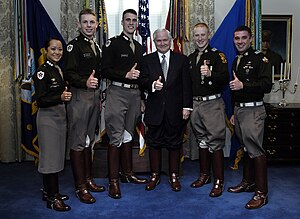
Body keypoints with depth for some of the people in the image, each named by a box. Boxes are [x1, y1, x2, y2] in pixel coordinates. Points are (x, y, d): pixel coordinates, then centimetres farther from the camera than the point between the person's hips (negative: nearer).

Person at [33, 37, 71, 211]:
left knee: (58, 155, 12)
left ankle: (51, 191, 25)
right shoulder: (42, 72, -11)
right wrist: (60, 97, -30)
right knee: (50, 156, -2)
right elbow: (41, 101, -17)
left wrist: (67, 96, 0)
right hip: (48, 117, -8)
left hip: (61, 116, 8)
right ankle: (52, 198, 7)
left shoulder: (60, 70, 11)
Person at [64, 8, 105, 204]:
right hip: (79, 96, -8)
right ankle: (80, 187, 6)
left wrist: (99, 95, 14)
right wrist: (85, 82, -34)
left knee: (89, 140, 14)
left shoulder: (96, 46, 16)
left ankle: (88, 179, 26)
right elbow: (69, 73, -17)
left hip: (95, 95, 8)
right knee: (78, 142, -3)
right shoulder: (74, 45, -7)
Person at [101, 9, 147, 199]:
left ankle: (127, 173, 25)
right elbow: (105, 70, -9)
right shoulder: (113, 44, -1)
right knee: (116, 137, -6)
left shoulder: (139, 47, 18)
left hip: (135, 93, 6)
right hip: (118, 92, -6)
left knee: (129, 135, 13)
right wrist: (126, 75, -18)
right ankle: (113, 180, 2)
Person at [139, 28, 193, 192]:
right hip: (155, 109, 1)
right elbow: (142, 81, -1)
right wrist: (153, 85, -23)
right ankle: (155, 175, 22)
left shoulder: (182, 59, 6)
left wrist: (186, 107, -5)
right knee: (154, 143, 8)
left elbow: (186, 85, 2)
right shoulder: (147, 60, 8)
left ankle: (174, 176, 22)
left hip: (175, 110, 0)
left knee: (174, 143, 8)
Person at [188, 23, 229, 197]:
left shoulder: (217, 55, -3)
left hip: (213, 104, -6)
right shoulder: (190, 58, 16)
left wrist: (210, 74, -32)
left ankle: (219, 181, 4)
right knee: (201, 140, 14)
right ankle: (205, 175, 27)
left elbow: (225, 78, -14)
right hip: (195, 104, 6)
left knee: (215, 142, -5)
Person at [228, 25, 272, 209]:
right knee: (246, 148, 15)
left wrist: (243, 85, -21)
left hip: (253, 110, -8)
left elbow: (267, 85, -16)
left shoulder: (260, 58, -6)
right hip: (239, 109, 8)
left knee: (256, 150, -7)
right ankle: (248, 182, 27)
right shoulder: (236, 61, 17)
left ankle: (262, 193, 0)